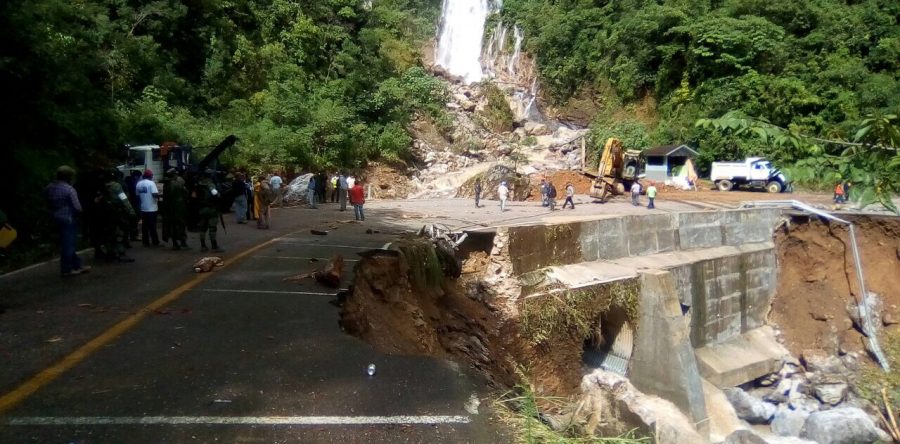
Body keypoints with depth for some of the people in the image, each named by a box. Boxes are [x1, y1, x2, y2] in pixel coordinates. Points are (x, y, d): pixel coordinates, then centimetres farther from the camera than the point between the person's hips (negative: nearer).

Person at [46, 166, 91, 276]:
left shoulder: (49, 187, 5)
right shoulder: (69, 189, -17)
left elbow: (48, 204, 12)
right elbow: (77, 207, -18)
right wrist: (78, 213, 2)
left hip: (56, 218, 8)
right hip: (69, 219, -8)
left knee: (67, 243, 14)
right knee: (68, 244, 0)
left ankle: (77, 265, 23)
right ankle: (66, 269, 6)